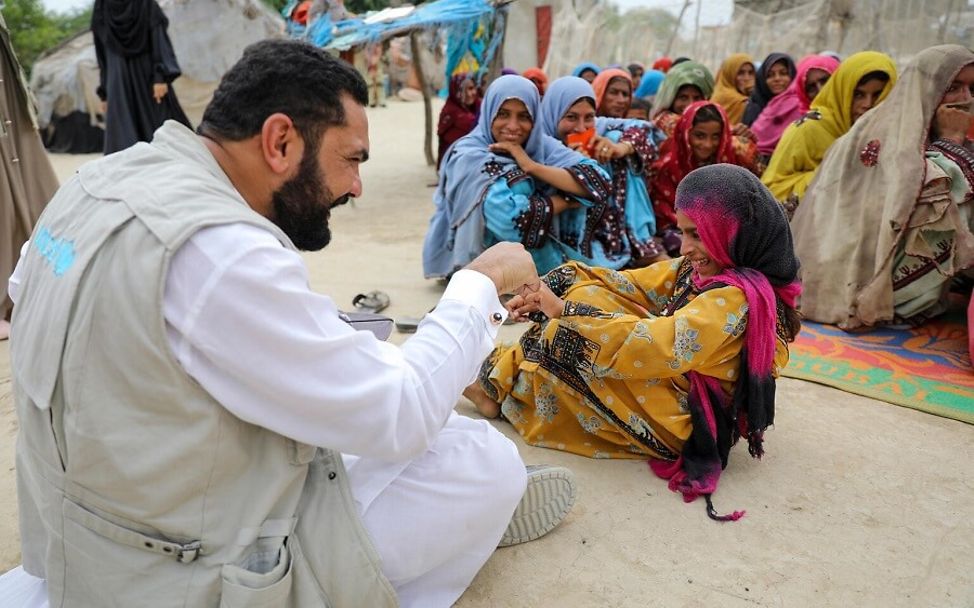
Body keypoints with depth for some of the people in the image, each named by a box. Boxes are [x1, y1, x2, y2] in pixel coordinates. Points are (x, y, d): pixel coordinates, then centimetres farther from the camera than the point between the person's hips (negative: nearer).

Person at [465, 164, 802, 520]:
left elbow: (658, 347, -34)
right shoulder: (699, 269, 0)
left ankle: (501, 386, 5)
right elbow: (632, 285, 0)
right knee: (586, 295, -1)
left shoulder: (737, 298, -26)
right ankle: (503, 375, 0)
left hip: (681, 422, -9)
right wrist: (552, 291, -14)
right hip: (673, 388, 9)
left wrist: (565, 311, -27)